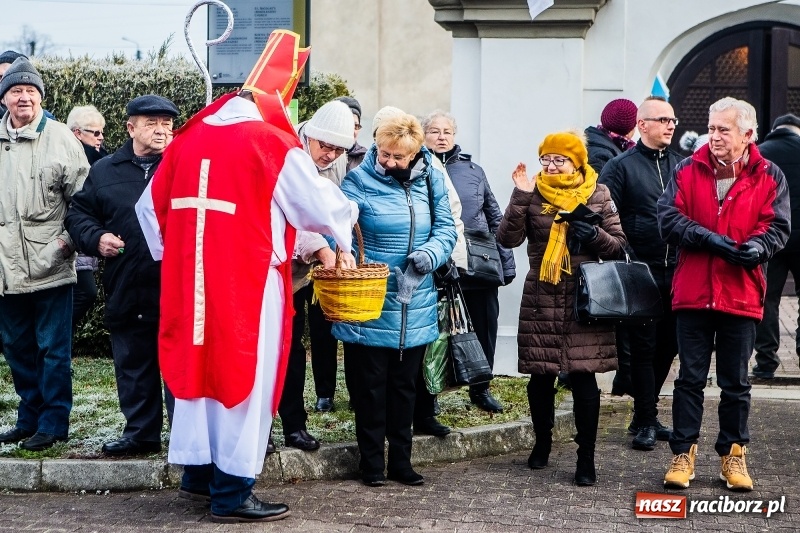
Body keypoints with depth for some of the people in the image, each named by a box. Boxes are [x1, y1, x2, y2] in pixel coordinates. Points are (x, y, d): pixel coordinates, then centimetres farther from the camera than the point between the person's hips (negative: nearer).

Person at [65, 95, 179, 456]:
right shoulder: (105, 171, 11)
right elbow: (78, 214, 16)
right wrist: (96, 237, -2)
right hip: (126, 290, 4)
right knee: (133, 366, 13)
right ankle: (141, 433, 25)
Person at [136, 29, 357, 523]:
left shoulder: (189, 137, 7)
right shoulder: (274, 144, -11)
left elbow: (151, 206, 13)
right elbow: (320, 205, -3)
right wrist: (343, 235, 17)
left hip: (192, 278, 6)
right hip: (248, 282, -6)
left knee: (199, 365, 17)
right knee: (243, 375, 1)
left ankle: (199, 473, 27)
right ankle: (232, 494, 6)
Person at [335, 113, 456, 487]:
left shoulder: (430, 180, 4)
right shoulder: (359, 180, -7)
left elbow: (446, 227, 5)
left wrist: (431, 253, -16)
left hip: (414, 305, 4)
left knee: (405, 385, 14)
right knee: (370, 385, 3)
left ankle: (401, 460, 25)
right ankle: (372, 463, 15)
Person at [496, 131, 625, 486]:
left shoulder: (598, 195, 4)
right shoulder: (533, 195, 4)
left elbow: (618, 245, 6)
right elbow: (508, 238, -6)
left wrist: (595, 234, -14)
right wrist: (520, 196, -15)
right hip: (541, 301, 1)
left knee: (583, 376, -5)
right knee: (541, 376, 8)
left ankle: (586, 458, 2)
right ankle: (542, 443, 30)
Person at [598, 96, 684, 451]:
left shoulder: (682, 165, 12)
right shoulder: (621, 167, -2)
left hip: (675, 273, 5)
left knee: (668, 345, 11)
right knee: (643, 348, 0)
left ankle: (644, 414, 25)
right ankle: (646, 422, 8)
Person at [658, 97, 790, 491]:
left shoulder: (768, 177, 2)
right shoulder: (689, 171, 3)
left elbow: (777, 226, -3)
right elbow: (668, 218, -4)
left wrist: (756, 247, -24)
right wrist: (707, 238, -18)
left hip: (741, 295, 0)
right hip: (693, 293, 0)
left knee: (736, 383, 10)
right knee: (690, 378, 6)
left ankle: (733, 455, 22)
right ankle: (683, 454, 14)